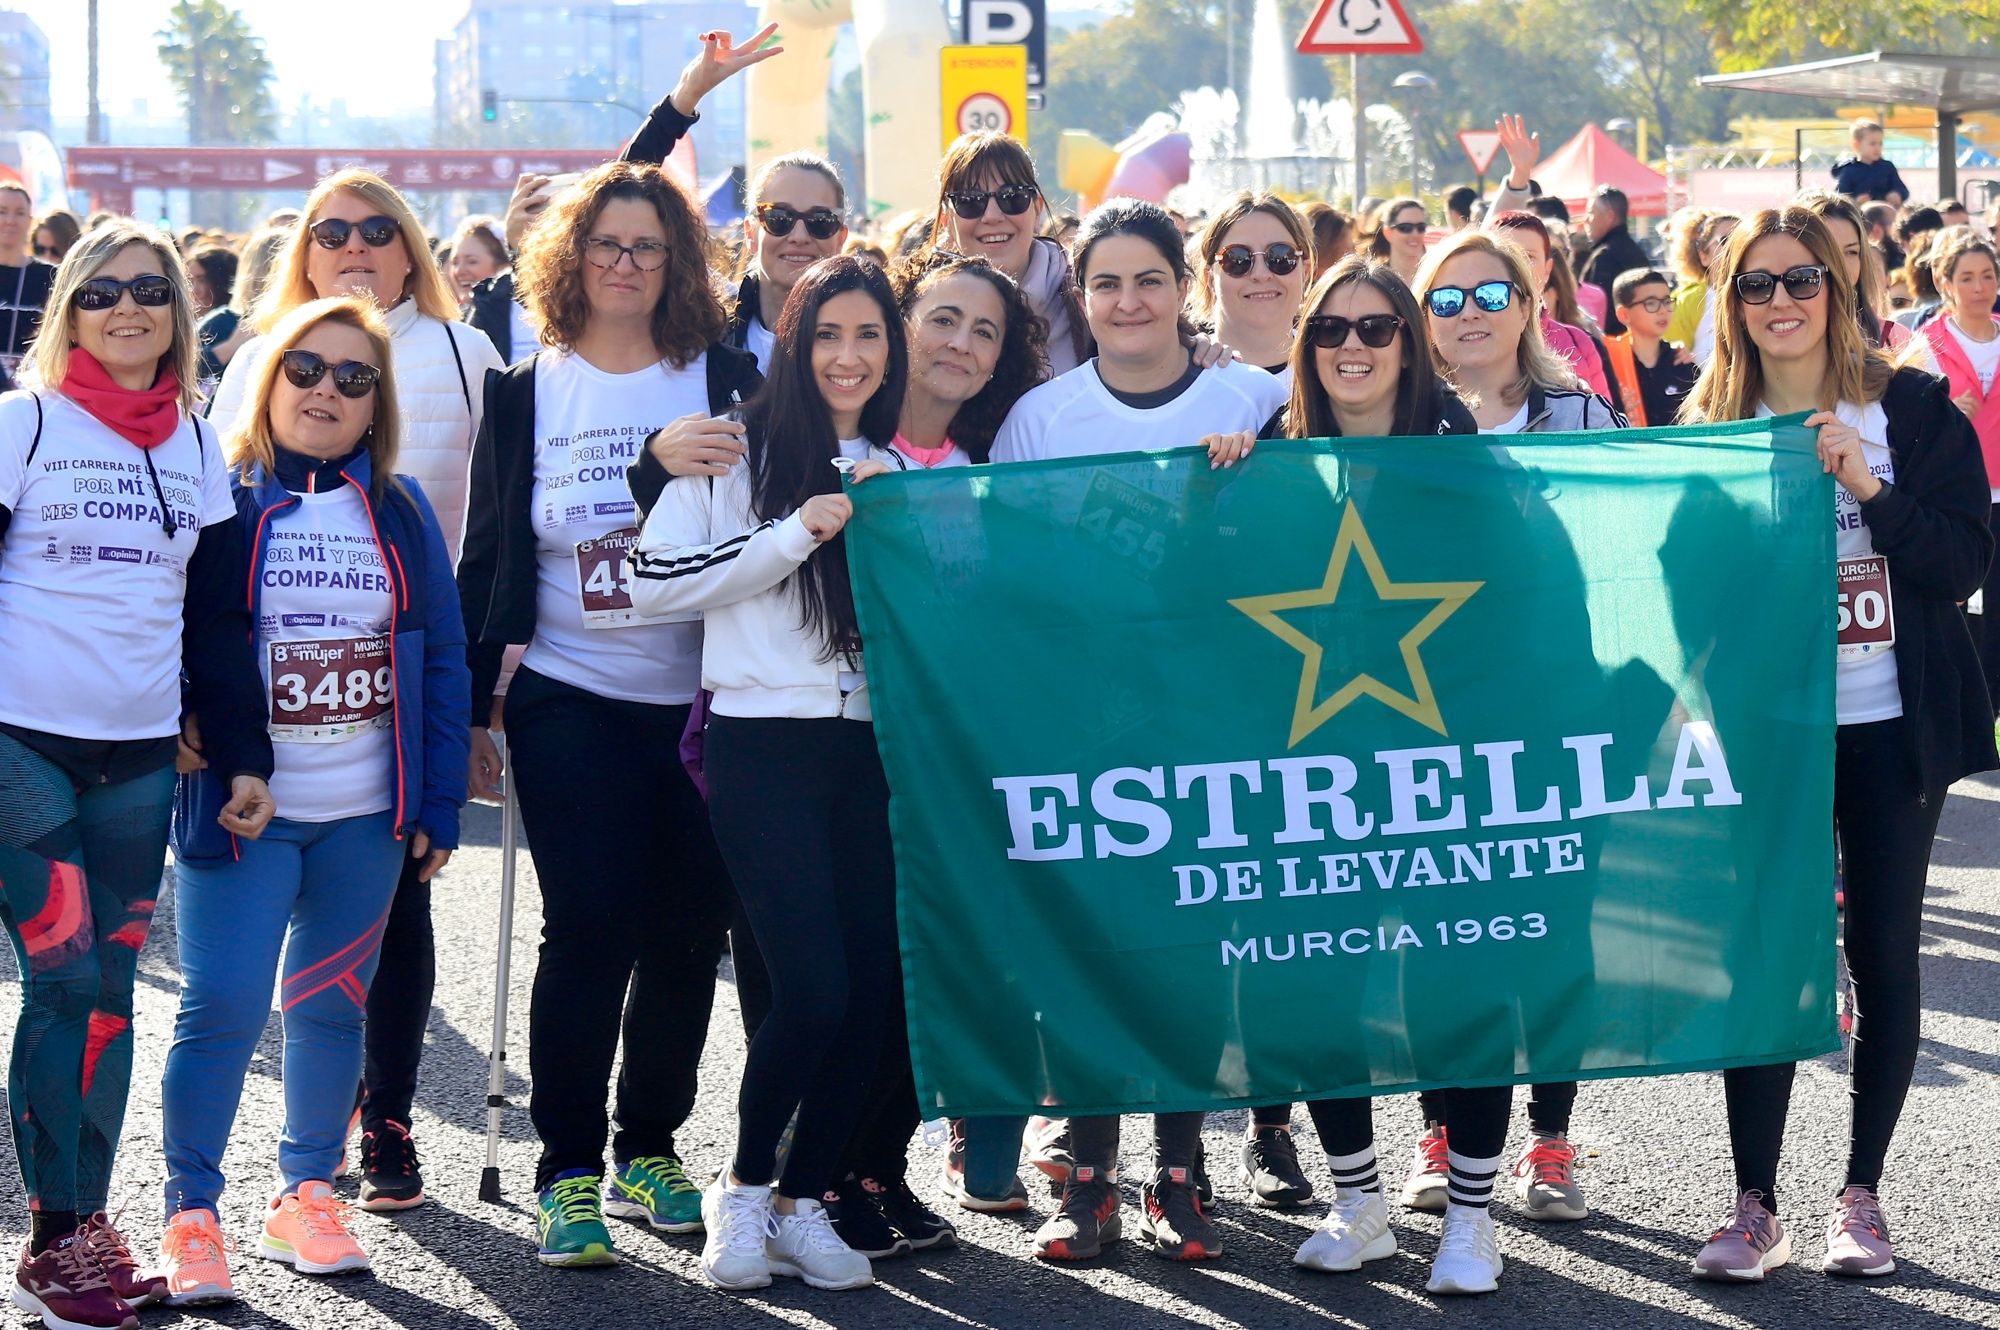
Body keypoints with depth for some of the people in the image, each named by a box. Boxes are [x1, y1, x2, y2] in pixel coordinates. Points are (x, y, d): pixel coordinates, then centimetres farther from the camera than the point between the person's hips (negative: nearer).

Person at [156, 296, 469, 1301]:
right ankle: (191, 1216, 3)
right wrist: (178, 740, -8)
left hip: (366, 814, 3)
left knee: (332, 1005, 9)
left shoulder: (400, 511, 8)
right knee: (223, 1008, -8)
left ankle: (306, 1196, 22)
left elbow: (443, 659, 9)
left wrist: (439, 803, 5)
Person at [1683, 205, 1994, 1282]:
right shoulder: (1711, 425, 4)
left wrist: (1868, 485, -17)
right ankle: (1754, 1207, 6)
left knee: (1884, 953, 5)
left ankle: (1862, 1195, 16)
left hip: (1891, 727, 0)